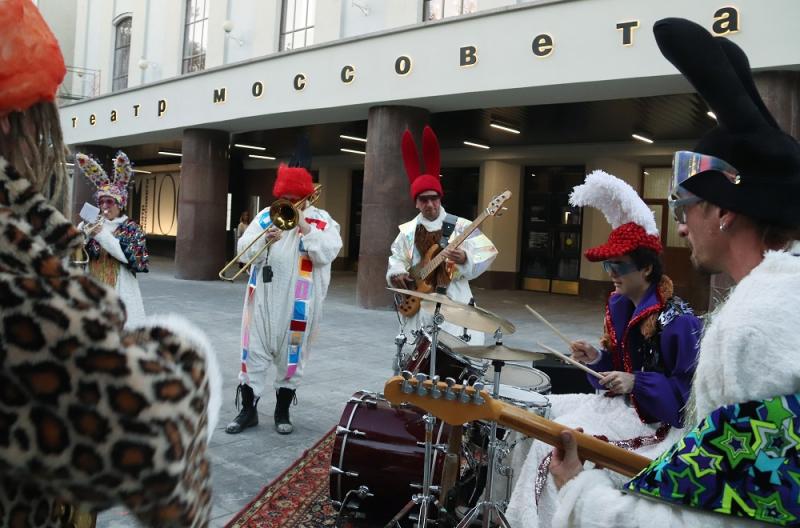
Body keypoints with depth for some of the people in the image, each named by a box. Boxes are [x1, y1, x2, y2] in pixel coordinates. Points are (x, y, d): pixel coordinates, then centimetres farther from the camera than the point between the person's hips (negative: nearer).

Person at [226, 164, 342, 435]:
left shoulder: (320, 220, 1)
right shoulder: (266, 216, 9)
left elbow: (327, 253, -14)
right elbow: (244, 250, 2)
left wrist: (304, 226, -17)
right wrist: (265, 240, -16)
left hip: (297, 303, -2)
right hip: (262, 299, 2)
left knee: (290, 356, 8)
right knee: (253, 353, 5)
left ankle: (282, 412, 23)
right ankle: (248, 410, 18)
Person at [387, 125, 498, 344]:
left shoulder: (460, 226, -2)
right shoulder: (407, 231, 9)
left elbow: (485, 252, -8)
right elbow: (396, 259, 15)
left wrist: (465, 259, -27)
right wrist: (396, 273, -6)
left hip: (453, 303, -3)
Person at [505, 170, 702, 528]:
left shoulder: (678, 321, -20)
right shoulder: (619, 304, 4)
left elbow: (689, 389, -19)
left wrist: (636, 384, -27)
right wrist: (596, 359, -7)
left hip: (654, 415, -9)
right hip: (618, 401, 9)